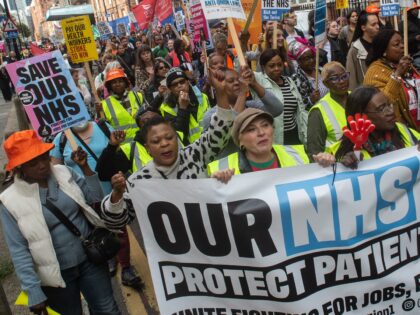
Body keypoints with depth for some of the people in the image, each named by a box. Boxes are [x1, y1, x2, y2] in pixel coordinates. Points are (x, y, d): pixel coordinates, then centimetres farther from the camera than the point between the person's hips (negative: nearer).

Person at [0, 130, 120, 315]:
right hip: (55, 274, -2)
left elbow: (95, 198, 0)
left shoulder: (64, 173, -3)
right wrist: (34, 292, -12)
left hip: (90, 259, 3)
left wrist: (85, 167, -11)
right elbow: (19, 251, -11)